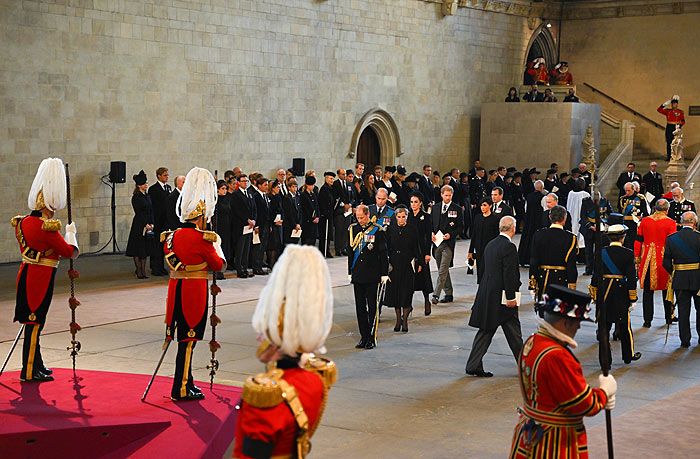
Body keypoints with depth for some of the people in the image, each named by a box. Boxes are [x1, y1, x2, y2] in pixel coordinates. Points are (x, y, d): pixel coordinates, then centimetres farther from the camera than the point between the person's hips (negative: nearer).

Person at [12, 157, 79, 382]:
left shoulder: (23, 222, 5)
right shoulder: (47, 228, -21)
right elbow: (70, 251, -13)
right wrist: (71, 232, 6)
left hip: (27, 275, 9)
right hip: (40, 279, -9)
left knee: (33, 321, 17)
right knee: (35, 322, -2)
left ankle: (36, 364, 28)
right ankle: (29, 371, 4)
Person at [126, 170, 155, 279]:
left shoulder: (147, 196, 14)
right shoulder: (136, 197, -8)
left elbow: (151, 211, 13)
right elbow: (138, 212, -13)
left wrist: (151, 223, 2)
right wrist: (146, 224, -15)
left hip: (148, 224, 7)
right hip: (139, 225, -7)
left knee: (145, 248, 8)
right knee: (138, 249, -3)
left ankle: (143, 270, 12)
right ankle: (139, 271, 0)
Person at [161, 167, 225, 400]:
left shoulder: (172, 236, 6)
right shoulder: (203, 239, -14)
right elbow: (219, 265, -5)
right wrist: (217, 245, 11)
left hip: (176, 289, 7)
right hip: (196, 291, -7)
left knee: (183, 335, 15)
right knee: (189, 338, -3)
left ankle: (186, 383, 25)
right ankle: (181, 389, 0)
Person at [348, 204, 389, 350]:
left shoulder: (377, 230, -4)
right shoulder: (352, 229, 8)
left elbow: (383, 253, -2)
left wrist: (384, 274, -5)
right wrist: (350, 272, 13)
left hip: (373, 275, -4)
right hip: (358, 275, 4)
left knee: (372, 307, -1)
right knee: (360, 307, 7)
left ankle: (372, 338, 5)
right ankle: (364, 337, 14)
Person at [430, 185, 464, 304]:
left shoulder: (457, 209, 0)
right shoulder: (435, 208, 12)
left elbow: (460, 227, 0)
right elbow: (431, 223, 17)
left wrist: (450, 234, -14)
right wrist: (432, 233, -2)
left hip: (448, 243, -5)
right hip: (437, 242, 5)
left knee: (443, 270, -12)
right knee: (443, 270, 12)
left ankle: (436, 295, -16)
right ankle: (448, 294, 21)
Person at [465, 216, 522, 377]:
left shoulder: (490, 245, 12)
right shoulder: (509, 247, -15)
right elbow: (509, 274, -19)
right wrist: (511, 297, -16)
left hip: (486, 295, 8)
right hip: (502, 296, -8)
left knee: (485, 331, 10)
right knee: (513, 331, 4)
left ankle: (473, 365, 7)